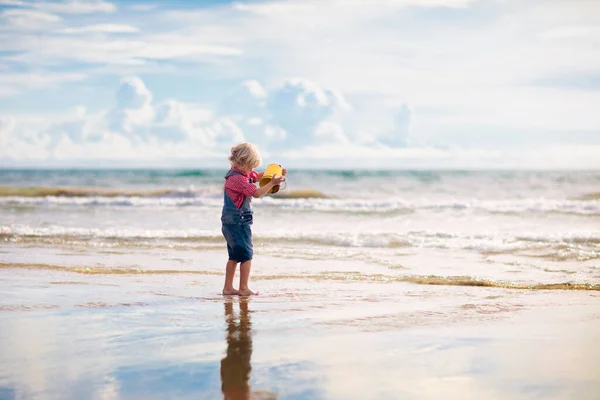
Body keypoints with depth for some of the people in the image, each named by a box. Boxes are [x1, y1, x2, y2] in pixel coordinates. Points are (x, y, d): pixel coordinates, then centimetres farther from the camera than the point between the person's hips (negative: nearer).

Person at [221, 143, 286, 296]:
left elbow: (257, 176, 20)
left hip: (230, 222, 10)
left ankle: (228, 287, 16)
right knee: (246, 254, -3)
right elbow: (256, 193, -22)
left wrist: (274, 173, 5)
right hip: (238, 221, -10)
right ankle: (243, 288, 0)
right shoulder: (238, 178, -20)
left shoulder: (243, 173, 10)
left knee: (234, 256, 14)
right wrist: (272, 183, -20)